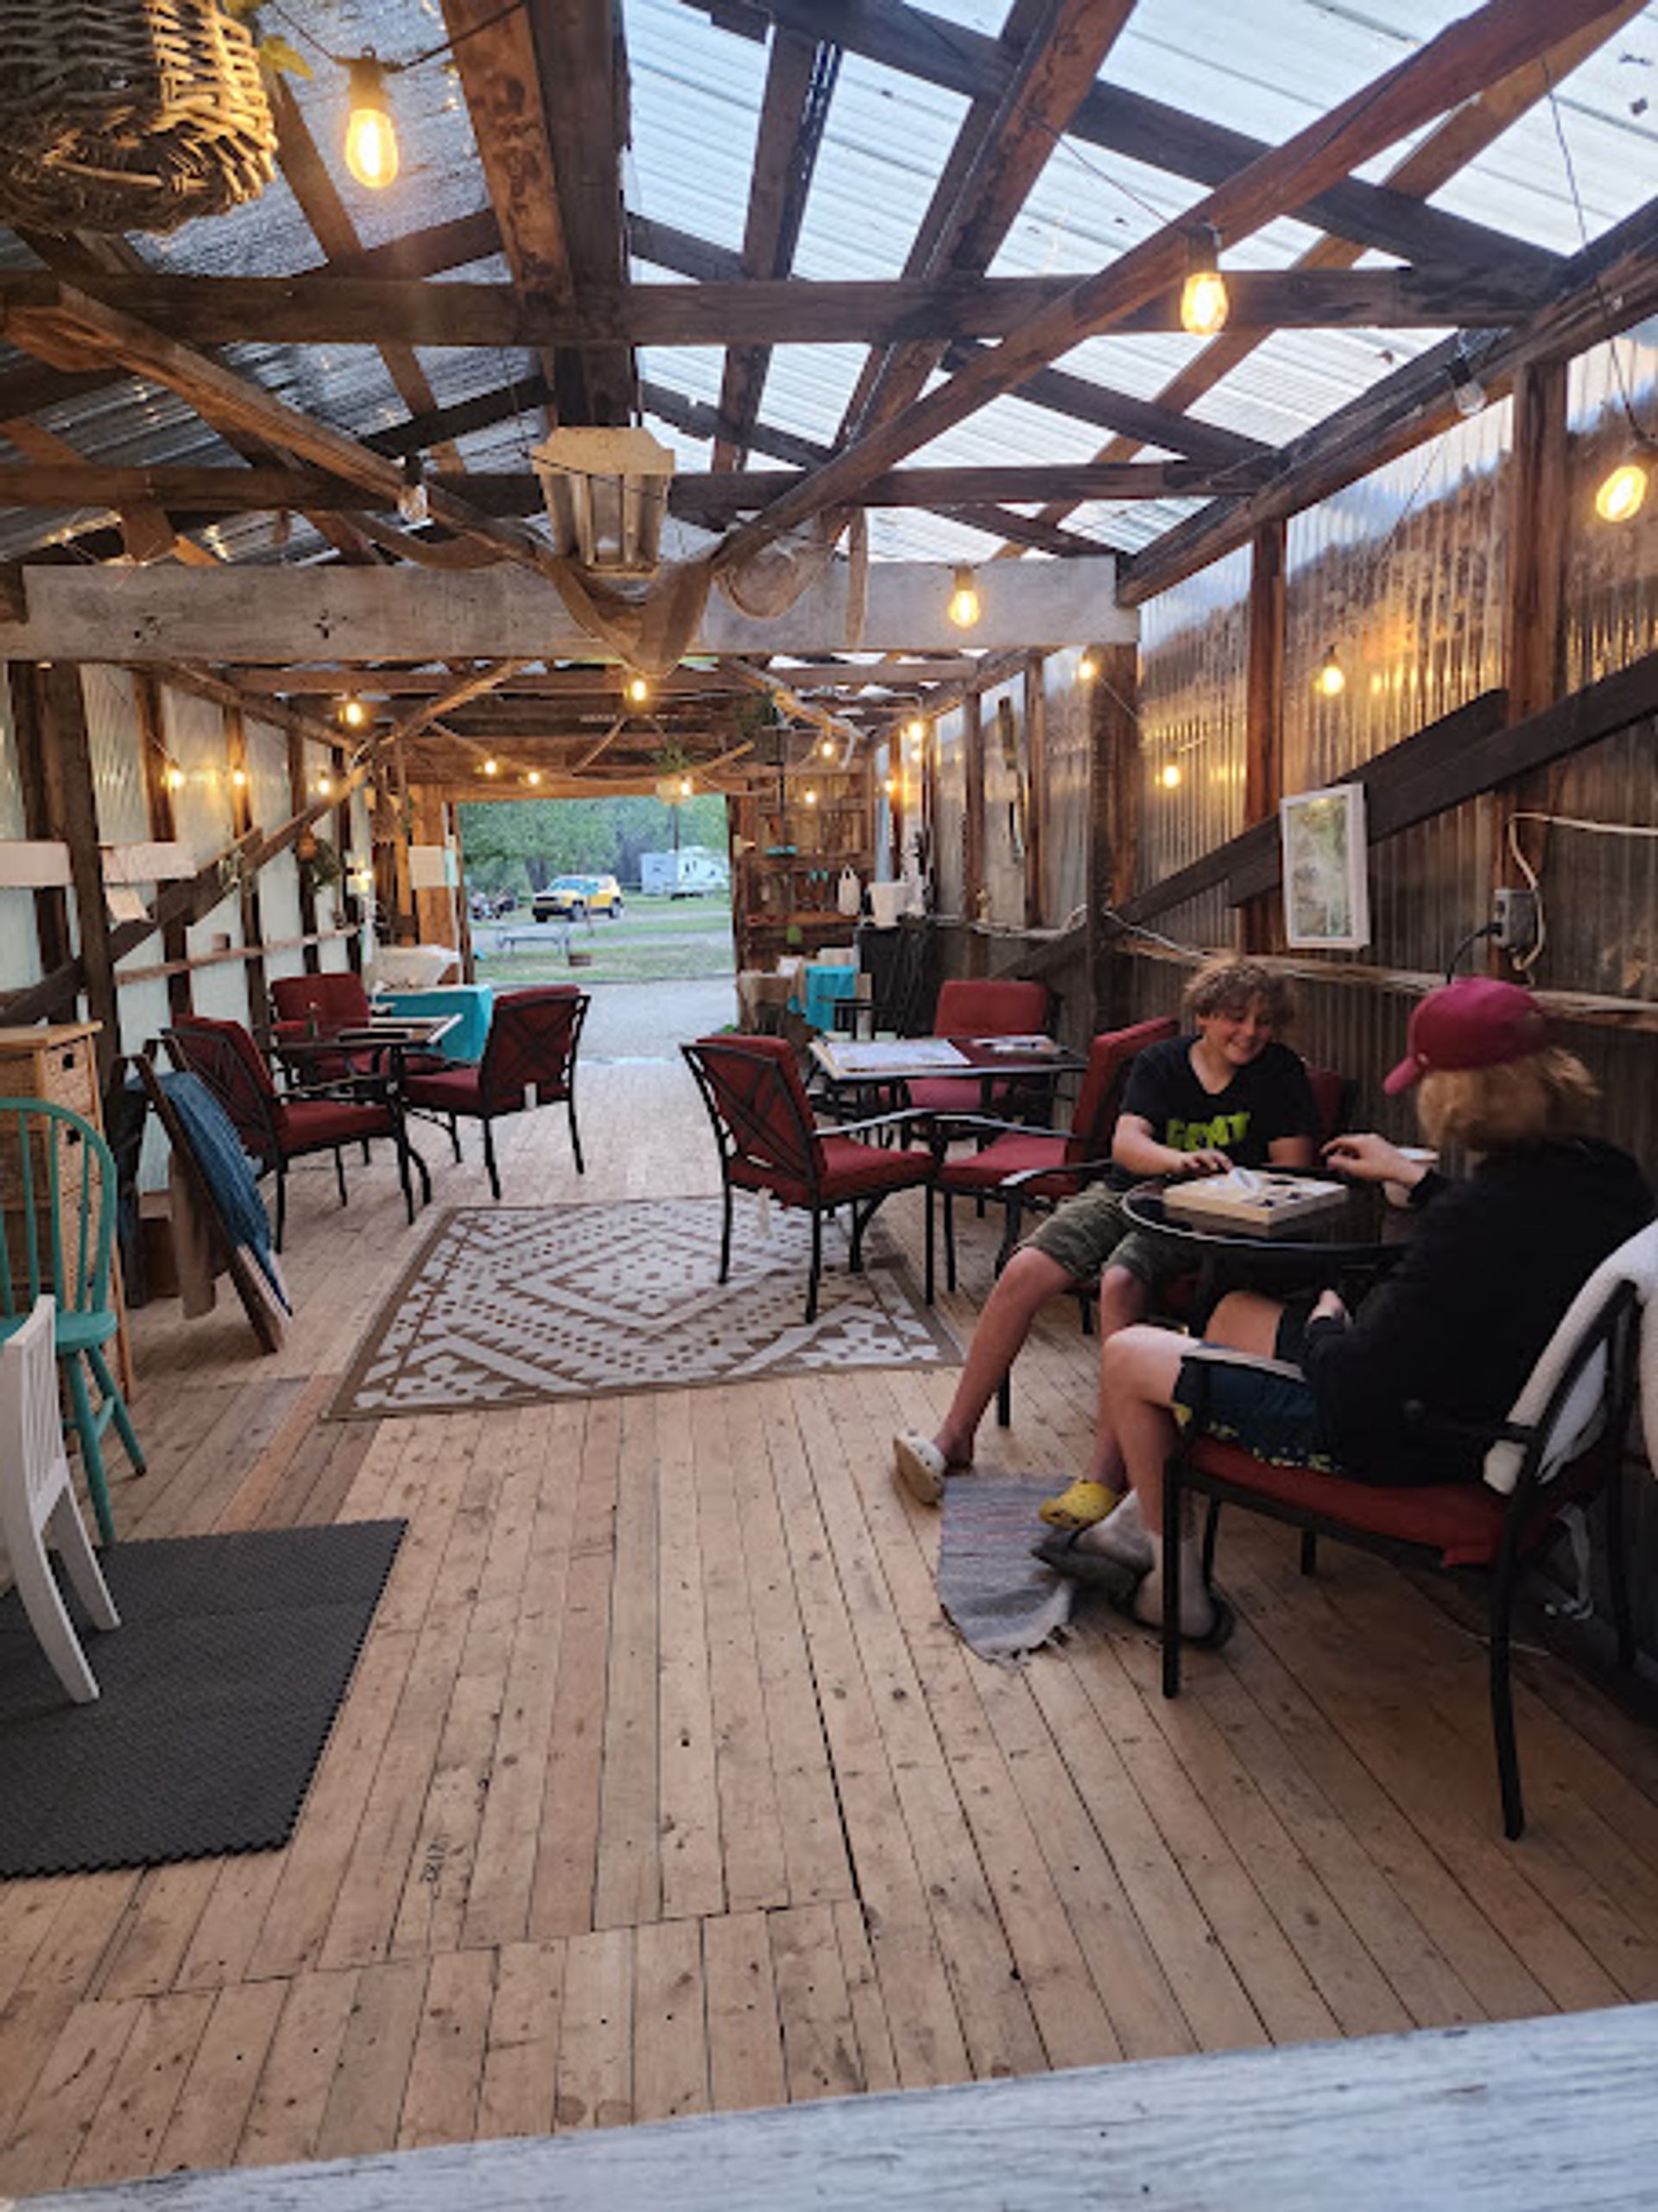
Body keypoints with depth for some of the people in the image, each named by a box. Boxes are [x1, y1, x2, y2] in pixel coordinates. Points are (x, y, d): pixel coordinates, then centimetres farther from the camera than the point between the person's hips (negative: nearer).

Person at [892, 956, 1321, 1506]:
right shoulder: (1159, 1062, 6)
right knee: (1022, 1273, -18)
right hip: (1126, 1194, 3)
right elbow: (1125, 1141, -10)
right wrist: (1178, 1160, -32)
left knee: (1121, 1284, -34)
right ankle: (955, 1436, -9)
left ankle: (1107, 1470, -32)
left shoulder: (1279, 1072, 3)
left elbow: (1293, 1167, -1)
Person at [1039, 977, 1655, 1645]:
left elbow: (1358, 1390, -29)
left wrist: (1324, 1324, -8)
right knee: (1235, 1311, 27)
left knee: (1127, 1357, 4)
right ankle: (1133, 1530, 36)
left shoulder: (1471, 1217, -35)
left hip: (1400, 1437, -10)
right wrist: (1414, 1177, 25)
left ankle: (1178, 1592, 23)